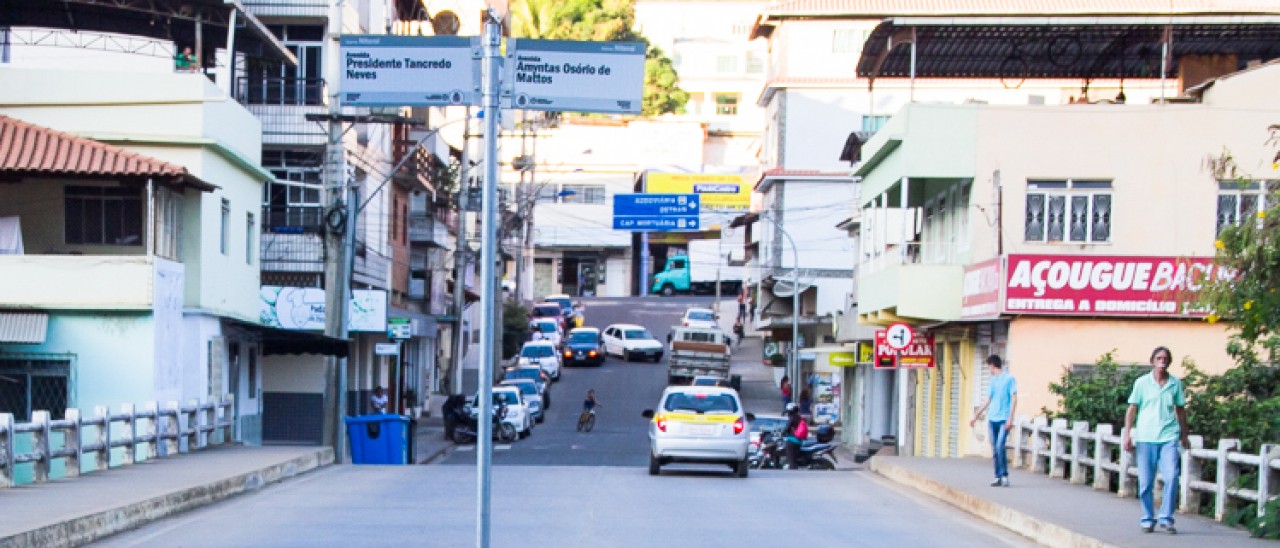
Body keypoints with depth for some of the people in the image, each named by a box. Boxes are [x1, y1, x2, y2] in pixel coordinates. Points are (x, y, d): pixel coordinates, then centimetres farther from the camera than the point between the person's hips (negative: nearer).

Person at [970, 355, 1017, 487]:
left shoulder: (1009, 379, -2)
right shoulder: (993, 380, 17)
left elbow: (1014, 399, -6)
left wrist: (1010, 418, -15)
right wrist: (975, 417, 22)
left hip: (1004, 420, -6)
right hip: (992, 419, 6)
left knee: (1000, 447, -17)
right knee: (994, 450, 4)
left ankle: (1005, 476, -10)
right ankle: (998, 477, 9)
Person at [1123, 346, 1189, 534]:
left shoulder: (1176, 383, 7)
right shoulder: (1142, 382, 2)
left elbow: (1180, 410, 16)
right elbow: (1132, 409, 5)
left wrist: (1184, 436, 19)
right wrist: (1127, 434, -2)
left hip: (1169, 437, 1)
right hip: (1146, 437, -1)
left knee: (1171, 476, -14)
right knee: (1145, 482, 2)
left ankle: (1166, 518, -3)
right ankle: (1147, 519, 15)